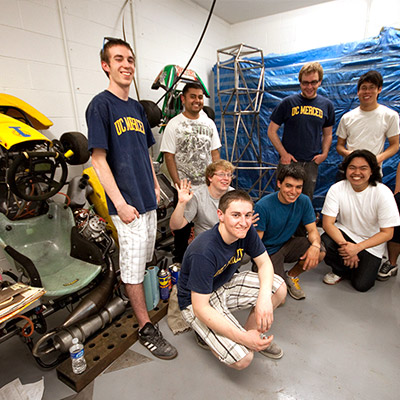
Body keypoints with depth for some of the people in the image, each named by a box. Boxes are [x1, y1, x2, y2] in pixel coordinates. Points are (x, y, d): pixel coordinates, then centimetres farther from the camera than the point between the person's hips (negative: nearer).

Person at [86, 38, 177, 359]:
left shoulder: (137, 107, 14)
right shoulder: (101, 105, -8)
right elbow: (99, 159, -13)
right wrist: (120, 203, -18)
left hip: (148, 200, 7)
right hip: (128, 205, -7)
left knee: (144, 261, 19)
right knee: (133, 267, 3)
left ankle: (146, 302, 39)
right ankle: (146, 329, 18)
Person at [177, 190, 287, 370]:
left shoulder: (246, 231, -15)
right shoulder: (204, 252, -36)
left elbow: (265, 263, -5)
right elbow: (200, 308, -30)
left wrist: (264, 297, -24)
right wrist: (242, 338, -32)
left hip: (225, 284, 6)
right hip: (196, 302, -6)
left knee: (279, 288, -12)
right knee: (242, 359, -19)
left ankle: (250, 331, 10)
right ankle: (205, 333, 10)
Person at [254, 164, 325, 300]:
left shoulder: (304, 201, -9)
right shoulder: (262, 206, -24)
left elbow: (313, 230, -5)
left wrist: (315, 245, -28)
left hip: (288, 244, 5)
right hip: (268, 251, -5)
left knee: (320, 252, -22)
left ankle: (291, 276, 6)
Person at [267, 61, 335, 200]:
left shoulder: (327, 105, 9)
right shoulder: (288, 103, -1)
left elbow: (328, 134, 18)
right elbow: (271, 131, 0)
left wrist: (324, 153, 1)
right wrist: (283, 153, -8)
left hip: (311, 163, 3)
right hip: (289, 161, -3)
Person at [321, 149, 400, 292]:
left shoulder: (383, 193, -18)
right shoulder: (337, 189, -15)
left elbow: (387, 233, -15)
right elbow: (327, 223, -17)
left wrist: (357, 248, -26)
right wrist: (344, 245, -31)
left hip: (371, 244, -1)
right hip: (344, 234, 1)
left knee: (361, 284, -14)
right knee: (324, 243, -31)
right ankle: (340, 270, 2)